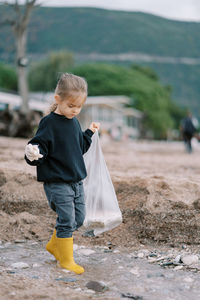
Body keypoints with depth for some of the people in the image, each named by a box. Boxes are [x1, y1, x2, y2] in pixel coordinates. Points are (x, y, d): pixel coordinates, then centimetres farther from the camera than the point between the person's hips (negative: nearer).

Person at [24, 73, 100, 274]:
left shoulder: (74, 122, 9)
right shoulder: (49, 123, -14)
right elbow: (39, 147, -16)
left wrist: (89, 133, 24)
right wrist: (33, 155, -37)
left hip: (76, 180, 8)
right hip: (57, 183, -8)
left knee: (78, 218, 14)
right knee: (66, 220, -7)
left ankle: (54, 245, 34)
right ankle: (66, 260, 10)